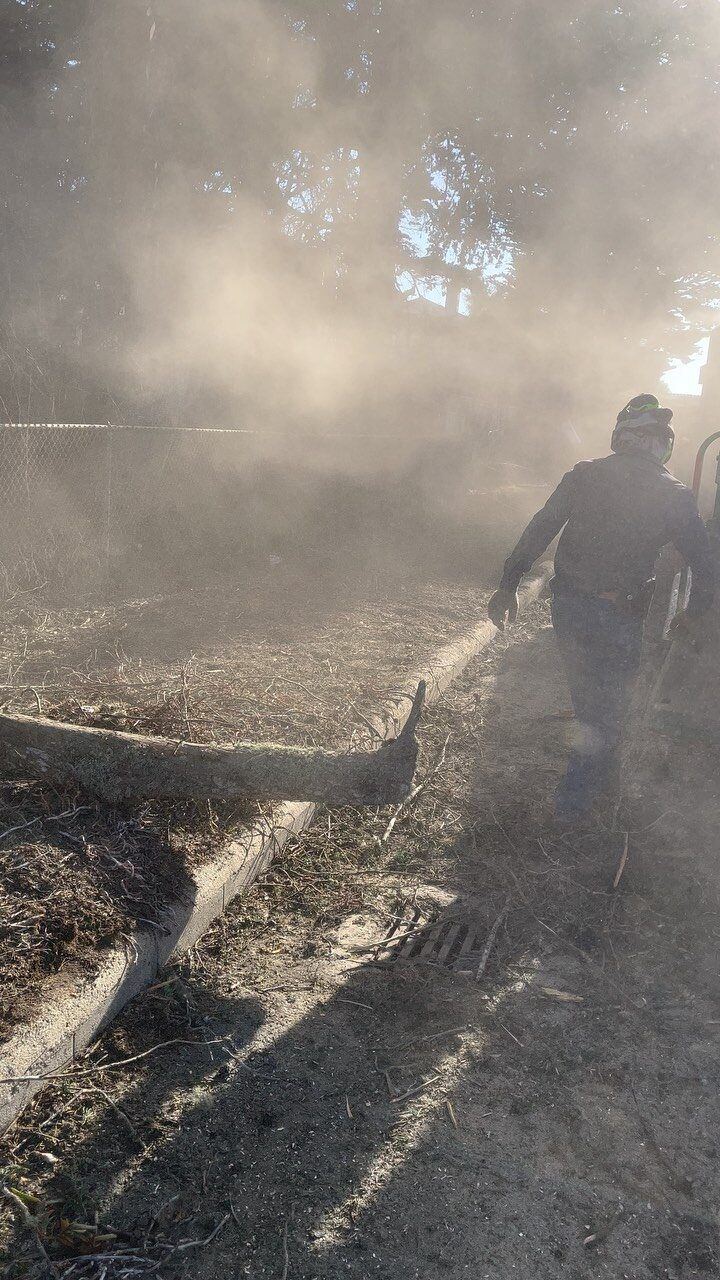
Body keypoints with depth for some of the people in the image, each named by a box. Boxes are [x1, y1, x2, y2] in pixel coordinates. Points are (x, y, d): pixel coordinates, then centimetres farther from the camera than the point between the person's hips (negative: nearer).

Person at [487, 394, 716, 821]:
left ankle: (597, 776, 42)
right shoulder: (676, 496, -4)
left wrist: (509, 585, 1)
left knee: (589, 699, 23)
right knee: (608, 708, 12)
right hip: (619, 617, -3)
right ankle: (575, 797, 15)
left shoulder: (585, 474, 0)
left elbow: (538, 531, -3)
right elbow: (705, 564, -2)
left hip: (568, 606, 3)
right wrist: (694, 614, 14)